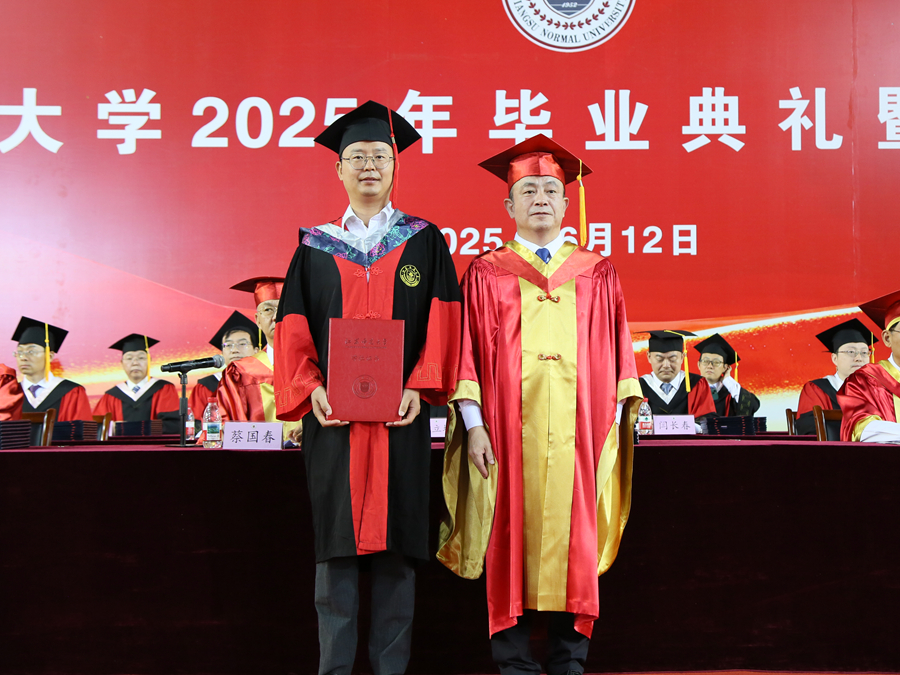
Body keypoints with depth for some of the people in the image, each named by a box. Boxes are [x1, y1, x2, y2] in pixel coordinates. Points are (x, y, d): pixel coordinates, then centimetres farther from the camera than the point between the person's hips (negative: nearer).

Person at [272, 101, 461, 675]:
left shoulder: (424, 242, 9)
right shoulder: (316, 248, 12)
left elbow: (441, 321, 2)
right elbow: (294, 328, 7)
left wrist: (419, 387, -12)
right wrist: (311, 388, -9)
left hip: (401, 413, -1)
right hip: (333, 414, 1)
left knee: (396, 543, 1)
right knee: (336, 542, 1)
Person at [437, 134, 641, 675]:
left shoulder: (597, 275, 13)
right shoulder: (486, 275, 9)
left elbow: (617, 355, 10)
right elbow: (469, 356, 4)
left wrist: (616, 422, 2)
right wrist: (473, 423, -5)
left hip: (577, 433, 1)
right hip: (509, 433, -1)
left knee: (574, 544, 2)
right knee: (512, 543, 0)